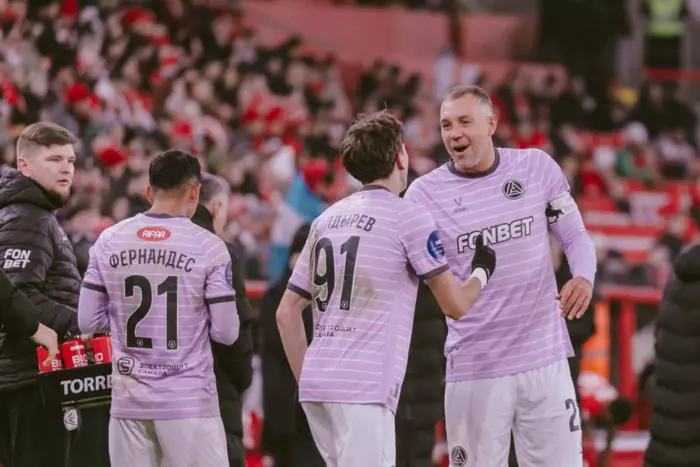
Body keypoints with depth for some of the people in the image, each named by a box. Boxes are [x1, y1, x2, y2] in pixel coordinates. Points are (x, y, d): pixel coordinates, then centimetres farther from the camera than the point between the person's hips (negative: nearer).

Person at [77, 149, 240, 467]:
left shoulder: (108, 241, 2)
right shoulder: (208, 247, -7)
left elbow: (88, 322, 4)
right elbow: (226, 333, -7)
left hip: (128, 402, 4)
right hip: (189, 401, -3)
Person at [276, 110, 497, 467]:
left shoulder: (326, 220, 16)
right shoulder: (408, 217, -3)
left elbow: (287, 312, 17)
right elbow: (455, 305, 1)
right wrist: (482, 271, 21)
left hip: (316, 384, 7)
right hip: (363, 389, -7)